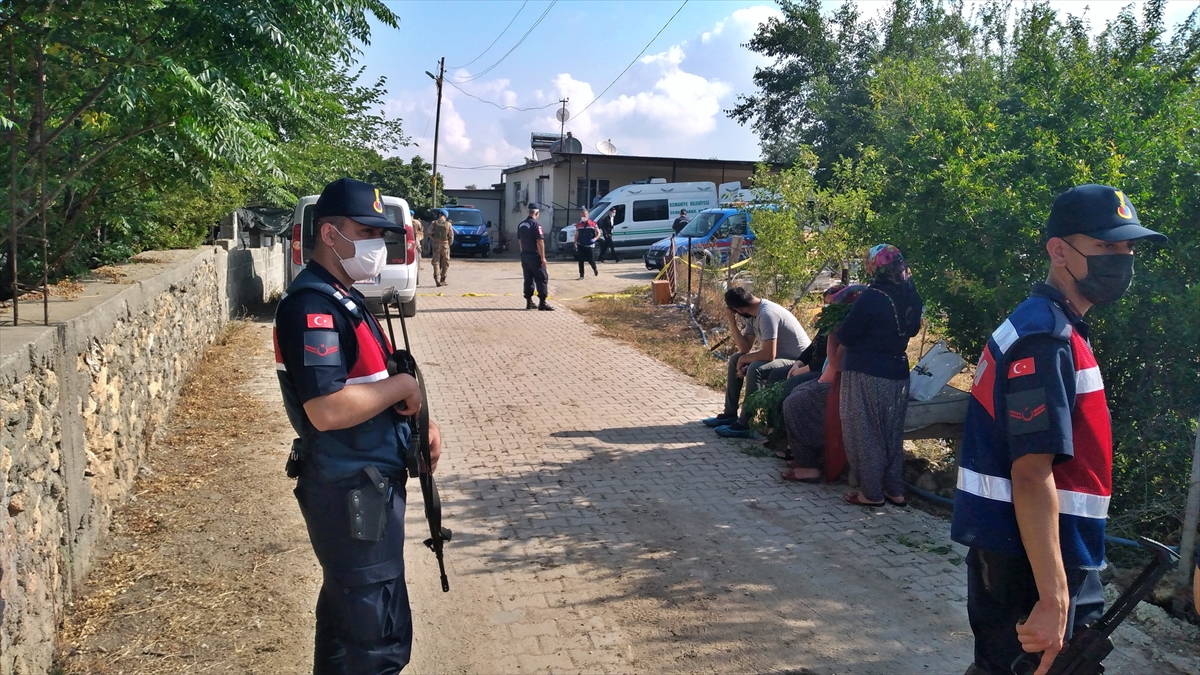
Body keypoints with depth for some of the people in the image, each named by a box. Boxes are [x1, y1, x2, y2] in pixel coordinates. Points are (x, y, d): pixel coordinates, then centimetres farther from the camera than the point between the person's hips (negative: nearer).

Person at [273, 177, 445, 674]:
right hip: (351, 492, -10)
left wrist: (420, 423, 5)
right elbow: (327, 409, -31)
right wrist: (403, 386, -17)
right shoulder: (312, 306, -20)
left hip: (367, 483, 10)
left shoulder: (343, 298, 12)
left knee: (346, 617, 24)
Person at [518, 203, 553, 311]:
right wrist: (543, 257, -16)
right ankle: (542, 302, -6)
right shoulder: (536, 224, -15)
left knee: (528, 279, 11)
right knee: (542, 278, -2)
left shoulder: (521, 225, 9)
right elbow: (540, 242, -19)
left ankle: (529, 302, 13)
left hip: (524, 256, 8)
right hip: (535, 257, -8)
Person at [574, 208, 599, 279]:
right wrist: (575, 244, 5)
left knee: (591, 260, 1)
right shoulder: (578, 225, 7)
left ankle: (595, 270, 31)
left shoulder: (592, 223, -2)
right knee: (581, 261, 0)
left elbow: (598, 233, 2)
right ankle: (581, 275, 8)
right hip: (580, 246, 3)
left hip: (590, 246, -2)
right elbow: (576, 235, 14)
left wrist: (594, 239, -16)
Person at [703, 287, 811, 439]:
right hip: (779, 355, 10)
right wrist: (732, 322, -8)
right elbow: (745, 348, 0)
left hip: (798, 361, -10)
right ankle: (730, 414, 14)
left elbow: (769, 355, -32)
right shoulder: (753, 314, 2)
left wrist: (744, 359, -16)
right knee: (735, 360, 10)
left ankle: (745, 425, -23)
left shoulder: (767, 314, -27)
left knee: (755, 369, -32)